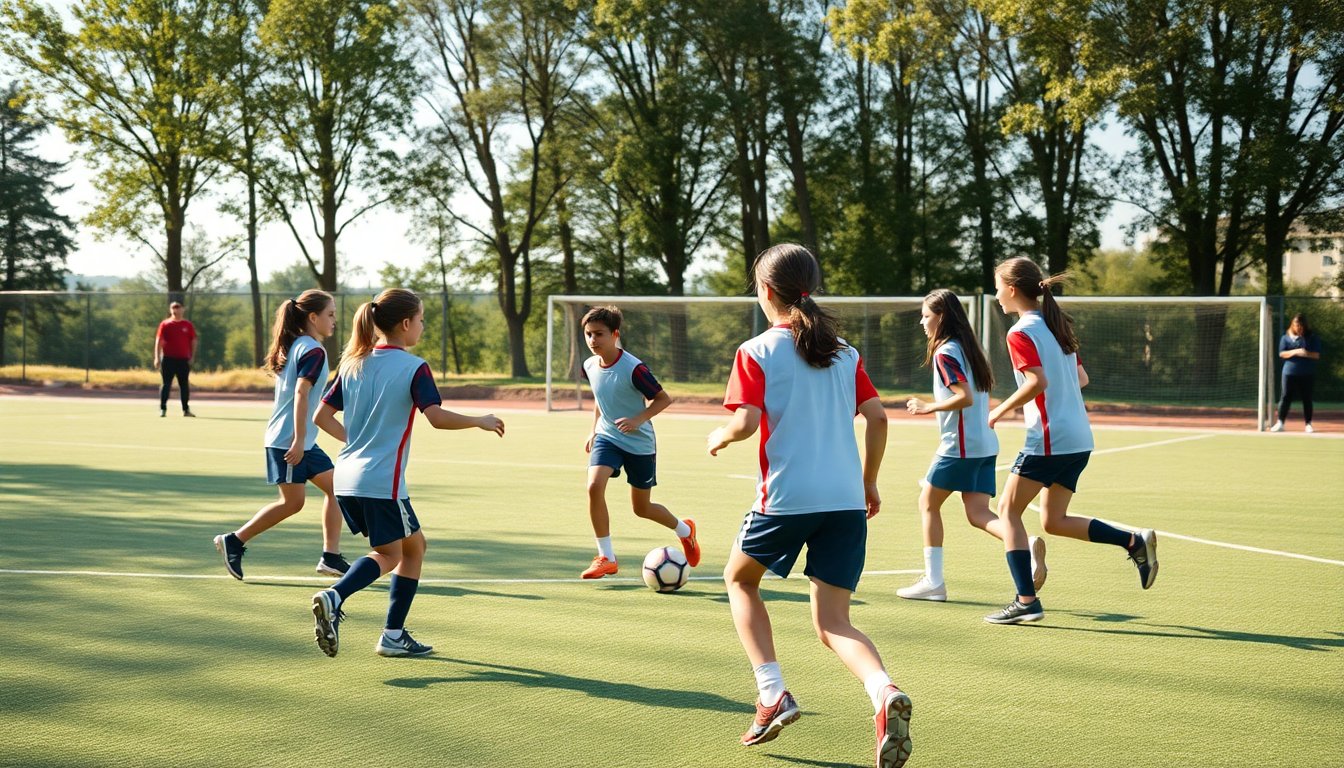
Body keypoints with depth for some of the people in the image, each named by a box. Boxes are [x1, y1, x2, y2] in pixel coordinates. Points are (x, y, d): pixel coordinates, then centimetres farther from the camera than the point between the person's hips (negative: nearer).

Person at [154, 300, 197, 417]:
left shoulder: (188, 325, 7)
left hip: (183, 359, 2)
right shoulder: (165, 324, 2)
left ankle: (186, 410, 13)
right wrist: (157, 357, -9)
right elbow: (159, 341, -1)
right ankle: (162, 409, 1)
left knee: (184, 385, 6)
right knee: (166, 384, -2)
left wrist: (192, 357, 0)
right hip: (168, 359, -2)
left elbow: (193, 341, 8)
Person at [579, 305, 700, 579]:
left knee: (641, 508, 8)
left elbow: (663, 398, -14)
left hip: (639, 442, -4)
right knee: (594, 486, -22)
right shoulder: (590, 366, -3)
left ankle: (685, 530, 41)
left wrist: (638, 420, -26)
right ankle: (606, 558, -9)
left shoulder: (633, 368, -23)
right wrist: (594, 430, 13)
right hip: (607, 436, 4)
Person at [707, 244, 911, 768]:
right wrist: (869, 482, 17)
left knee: (740, 579, 24)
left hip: (786, 496, -4)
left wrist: (718, 439, 8)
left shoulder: (756, 352, -2)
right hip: (847, 500, 4)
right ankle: (884, 691, -24)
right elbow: (877, 416, 7)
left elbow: (746, 421, -14)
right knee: (832, 623, 7)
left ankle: (772, 694, 10)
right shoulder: (844, 353, 13)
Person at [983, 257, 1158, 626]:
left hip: (1050, 439, -9)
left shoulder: (1021, 333, -11)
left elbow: (1038, 381, -24)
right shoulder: (1057, 325, 15)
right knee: (1054, 521, 15)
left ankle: (1026, 601, -2)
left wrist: (1001, 410, -12)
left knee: (1008, 509, 2)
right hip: (1079, 439, 9)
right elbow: (1081, 378, 18)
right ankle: (1136, 542, 4)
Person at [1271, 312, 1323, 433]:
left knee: (1307, 399, 4)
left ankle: (1308, 424, 12)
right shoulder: (1286, 338, 8)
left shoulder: (1312, 338, 4)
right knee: (1286, 397, -2)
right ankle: (1280, 423, 1)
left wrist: (1306, 354, -21)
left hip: (1307, 374, 0)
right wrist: (1295, 352, -18)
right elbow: (1282, 354, -1)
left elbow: (1317, 355, -2)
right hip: (1290, 373, 0)